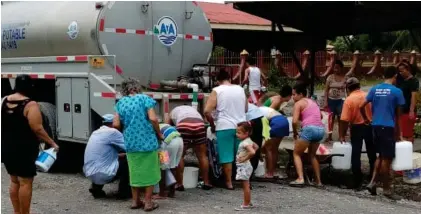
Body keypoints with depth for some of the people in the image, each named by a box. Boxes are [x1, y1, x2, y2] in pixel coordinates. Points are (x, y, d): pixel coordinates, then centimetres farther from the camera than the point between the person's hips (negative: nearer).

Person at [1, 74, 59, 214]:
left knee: (14, 181, 16)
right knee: (25, 183, 0)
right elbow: (37, 129, -20)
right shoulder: (30, 105, -16)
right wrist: (52, 143, -11)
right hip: (24, 149, -7)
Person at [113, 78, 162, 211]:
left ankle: (135, 201, 21)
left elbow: (116, 124, 3)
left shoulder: (121, 103, 7)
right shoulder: (144, 98, -5)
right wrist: (159, 134, -1)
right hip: (147, 141, -4)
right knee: (149, 171, 7)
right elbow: (153, 119, -14)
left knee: (135, 171, 16)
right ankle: (148, 202, 8)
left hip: (130, 143, 4)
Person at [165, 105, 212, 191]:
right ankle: (206, 183, 18)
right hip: (199, 124, 3)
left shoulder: (172, 113, 34)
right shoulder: (192, 109, 42)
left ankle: (179, 184, 11)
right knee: (202, 155, 12)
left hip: (184, 125, -3)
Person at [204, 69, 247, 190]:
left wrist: (212, 125, 3)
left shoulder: (217, 90, -3)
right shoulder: (240, 89, 10)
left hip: (225, 127, -4)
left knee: (226, 156, 2)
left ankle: (229, 182, 6)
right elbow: (246, 109, 21)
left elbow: (207, 111, -10)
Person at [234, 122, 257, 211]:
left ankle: (246, 204, 3)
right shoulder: (249, 141, 7)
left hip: (244, 166, -10)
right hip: (243, 166, 10)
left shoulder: (245, 143, -22)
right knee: (246, 186, 18)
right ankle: (248, 202, 27)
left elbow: (252, 152, -37)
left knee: (245, 186, -3)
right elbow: (256, 147, 23)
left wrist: (245, 158, -23)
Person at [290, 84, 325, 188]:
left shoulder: (298, 103, 2)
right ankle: (318, 181, 19)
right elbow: (320, 116, 37)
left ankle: (300, 178, -9)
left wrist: (295, 133, 6)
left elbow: (295, 121, -8)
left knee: (296, 153, 9)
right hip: (321, 129, 7)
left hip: (309, 128, -7)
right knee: (312, 155, 25)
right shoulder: (313, 102, 24)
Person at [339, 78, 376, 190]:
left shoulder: (349, 100, -12)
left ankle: (357, 183, 5)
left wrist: (342, 135, -6)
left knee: (356, 154, 5)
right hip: (370, 126, 3)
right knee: (372, 153, 16)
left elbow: (345, 120, -15)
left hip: (357, 127, -3)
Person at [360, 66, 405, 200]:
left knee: (381, 156, 19)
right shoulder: (397, 91, -6)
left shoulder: (374, 89, 7)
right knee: (387, 159, 1)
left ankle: (372, 182, 10)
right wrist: (398, 131, 10)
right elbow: (397, 114, 0)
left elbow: (362, 106, 4)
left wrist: (366, 119, 21)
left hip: (375, 126, 6)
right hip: (388, 127, -6)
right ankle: (386, 189, 7)